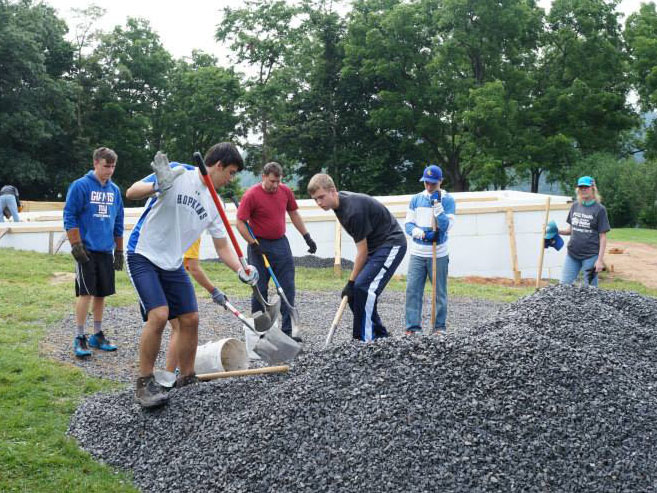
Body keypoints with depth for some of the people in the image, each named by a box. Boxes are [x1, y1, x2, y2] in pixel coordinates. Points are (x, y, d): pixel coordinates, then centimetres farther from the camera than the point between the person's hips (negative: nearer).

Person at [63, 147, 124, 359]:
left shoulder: (114, 190, 11)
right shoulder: (80, 186, -7)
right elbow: (69, 217, -8)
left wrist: (119, 250, 16)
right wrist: (76, 246, -13)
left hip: (106, 251, 6)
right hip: (87, 250, -5)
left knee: (101, 293, 10)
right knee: (86, 293, -7)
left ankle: (97, 335, 21)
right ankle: (79, 338, 0)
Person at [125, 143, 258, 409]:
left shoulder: (214, 204, 6)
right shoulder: (177, 173, -13)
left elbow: (222, 247, 9)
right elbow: (131, 192, -17)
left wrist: (241, 270, -9)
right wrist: (158, 186, -38)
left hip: (172, 264, 7)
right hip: (143, 255, -7)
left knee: (190, 319, 3)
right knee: (159, 315, -21)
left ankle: (187, 380, 20)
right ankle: (144, 383, -5)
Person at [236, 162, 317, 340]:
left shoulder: (285, 191, 3)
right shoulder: (251, 195, -13)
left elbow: (294, 214, 15)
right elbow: (240, 223, -12)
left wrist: (307, 237, 13)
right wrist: (254, 245, -17)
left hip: (281, 244, 5)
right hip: (260, 247, -5)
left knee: (288, 288, 1)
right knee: (260, 290, 2)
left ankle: (287, 331, 6)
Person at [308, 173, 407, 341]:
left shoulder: (354, 210, -27)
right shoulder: (341, 202, 2)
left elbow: (362, 251, -21)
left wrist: (351, 282, -15)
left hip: (391, 244, -10)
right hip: (375, 246, 10)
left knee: (362, 287, -21)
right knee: (356, 291, 3)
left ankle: (365, 340, -17)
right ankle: (380, 335, 12)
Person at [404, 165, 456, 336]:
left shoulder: (448, 200, 0)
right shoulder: (416, 199, 7)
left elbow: (446, 226, -11)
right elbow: (408, 224, 4)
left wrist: (437, 205, -17)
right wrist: (421, 233, -15)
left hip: (439, 255, -2)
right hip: (417, 253, 2)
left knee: (440, 292, 3)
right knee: (412, 289, -6)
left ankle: (439, 326, 14)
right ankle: (413, 326, -2)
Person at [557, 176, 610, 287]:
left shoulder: (599, 209, -5)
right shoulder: (575, 206, 9)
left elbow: (603, 237, -6)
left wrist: (600, 259, -11)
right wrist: (558, 231, -3)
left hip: (590, 255, -5)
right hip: (572, 254, 5)